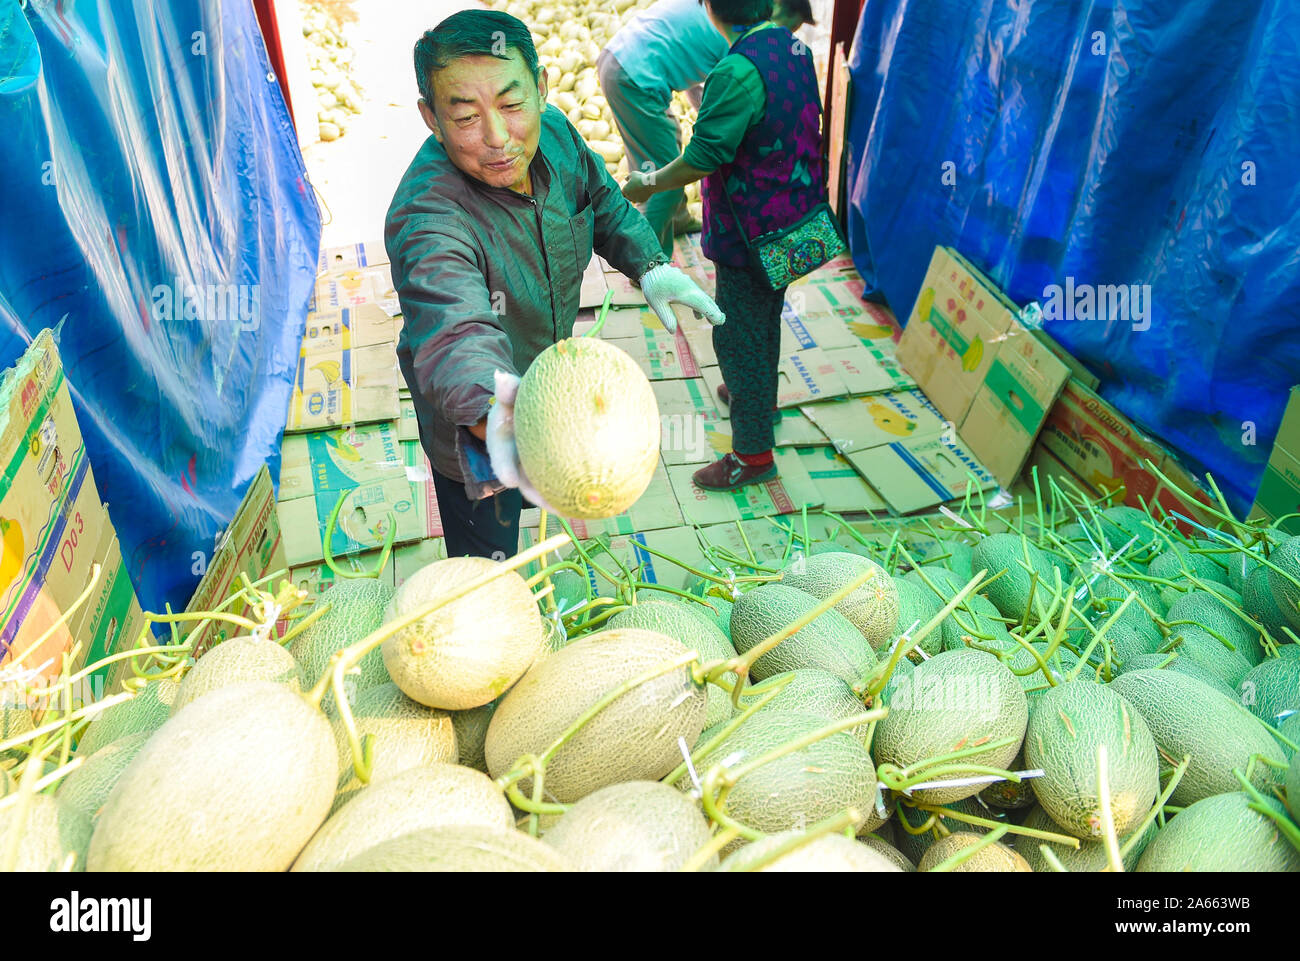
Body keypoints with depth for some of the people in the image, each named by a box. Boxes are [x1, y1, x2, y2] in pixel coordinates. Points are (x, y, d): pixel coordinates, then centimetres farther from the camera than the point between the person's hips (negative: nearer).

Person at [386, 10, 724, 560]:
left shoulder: (552, 132, -17)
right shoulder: (428, 220, -41)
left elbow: (600, 198, 5)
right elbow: (457, 337, -57)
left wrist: (649, 266, -10)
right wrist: (495, 414, -78)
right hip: (472, 423, -7)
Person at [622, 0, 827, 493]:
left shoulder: (739, 72, -26)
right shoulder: (795, 50, 2)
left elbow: (703, 158, -25)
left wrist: (648, 184, -9)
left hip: (750, 233, -9)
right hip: (792, 223, 9)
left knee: (737, 336, 2)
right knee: (764, 318, 27)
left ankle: (753, 454, 11)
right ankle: (759, 392, 50)